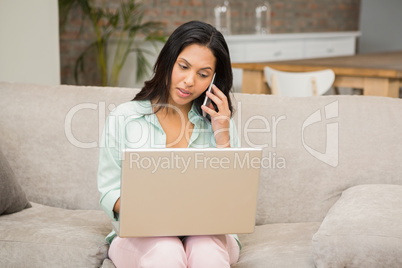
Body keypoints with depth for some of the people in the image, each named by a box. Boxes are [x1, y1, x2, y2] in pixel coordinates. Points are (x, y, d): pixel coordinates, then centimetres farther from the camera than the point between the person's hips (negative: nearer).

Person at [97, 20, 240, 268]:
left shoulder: (220, 122, 7)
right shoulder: (124, 118, 2)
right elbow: (109, 195, 2)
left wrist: (222, 136, -7)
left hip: (207, 232, 1)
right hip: (142, 236, -1)